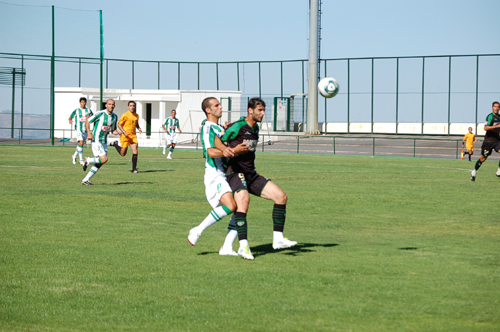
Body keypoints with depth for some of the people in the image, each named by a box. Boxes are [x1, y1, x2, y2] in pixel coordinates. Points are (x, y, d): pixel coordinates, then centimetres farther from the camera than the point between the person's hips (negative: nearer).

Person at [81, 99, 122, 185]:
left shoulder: (115, 117, 7)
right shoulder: (100, 114, -14)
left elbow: (113, 130, 17)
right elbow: (87, 121, -6)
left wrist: (117, 132, -6)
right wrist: (89, 133, -15)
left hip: (104, 142, 8)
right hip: (96, 140, -8)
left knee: (99, 163, 6)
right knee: (104, 159, -19)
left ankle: (85, 180, 14)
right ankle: (88, 160, 7)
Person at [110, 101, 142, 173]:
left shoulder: (136, 115, 10)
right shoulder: (125, 115, -10)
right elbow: (119, 124, -8)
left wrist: (139, 128, 7)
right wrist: (124, 132, -20)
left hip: (133, 136, 5)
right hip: (125, 136, -5)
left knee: (135, 151, -11)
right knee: (123, 154, 4)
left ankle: (134, 169, -4)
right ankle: (115, 144, 33)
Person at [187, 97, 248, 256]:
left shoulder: (219, 128, 21)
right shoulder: (207, 128, -9)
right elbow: (211, 152, -23)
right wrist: (234, 150, -25)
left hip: (227, 174, 9)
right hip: (215, 175, -9)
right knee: (230, 206, -26)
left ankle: (227, 247, 2)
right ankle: (197, 231, -13)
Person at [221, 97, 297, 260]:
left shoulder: (255, 128, 16)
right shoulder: (237, 127, -10)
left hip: (252, 175, 8)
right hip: (236, 172, -8)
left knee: (281, 196, -2)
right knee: (243, 200, -34)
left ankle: (278, 239, 3)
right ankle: (243, 246, -35)